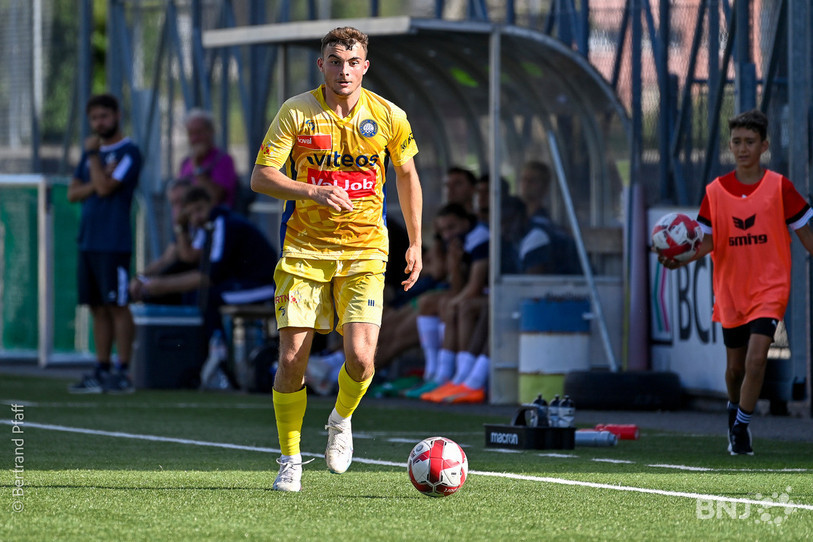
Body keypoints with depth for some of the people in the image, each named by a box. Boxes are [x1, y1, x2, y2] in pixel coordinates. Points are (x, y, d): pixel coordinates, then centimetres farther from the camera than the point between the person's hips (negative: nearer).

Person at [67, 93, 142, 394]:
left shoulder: (128, 152, -6)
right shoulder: (92, 152, 18)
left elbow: (105, 187, -17)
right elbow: (73, 193, 12)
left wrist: (93, 154, -7)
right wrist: (98, 182, -6)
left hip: (114, 242, -8)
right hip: (88, 241, 8)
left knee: (117, 306, -7)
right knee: (98, 308, 9)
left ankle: (122, 373, -7)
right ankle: (102, 371, 12)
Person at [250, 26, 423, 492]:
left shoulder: (388, 117, -1)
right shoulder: (297, 113, -6)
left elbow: (407, 175, 14)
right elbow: (261, 177, -8)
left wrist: (416, 244, 13)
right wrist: (313, 192, -24)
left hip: (364, 250, 0)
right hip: (305, 249, 0)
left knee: (360, 357, -16)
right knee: (292, 361, -6)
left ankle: (342, 420, 18)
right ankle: (290, 461, 11)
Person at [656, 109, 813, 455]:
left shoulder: (779, 187, -4)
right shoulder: (716, 191, 1)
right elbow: (709, 241, 2)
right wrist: (682, 258, -16)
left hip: (769, 287, -3)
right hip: (730, 292, 3)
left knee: (756, 357, -19)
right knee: (735, 366, 12)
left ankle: (740, 428, -9)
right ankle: (735, 413, 39)